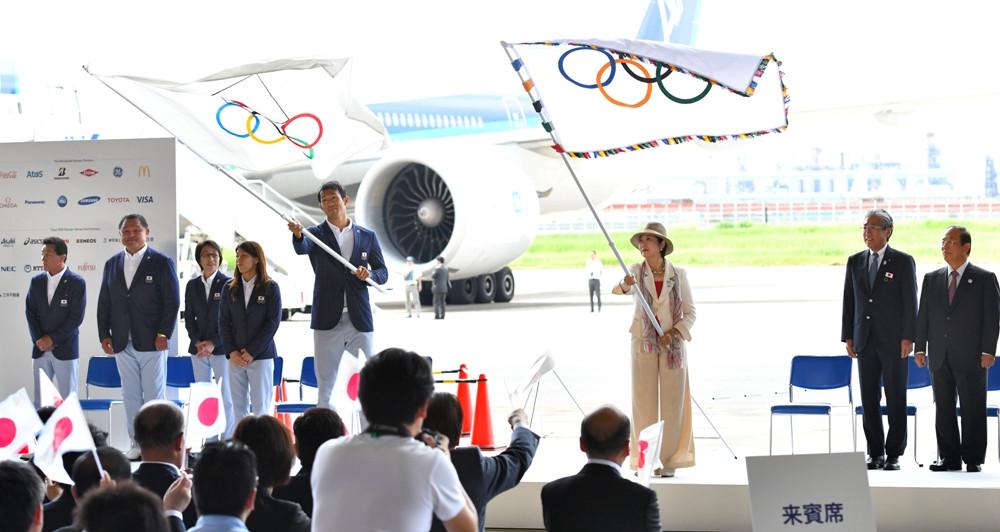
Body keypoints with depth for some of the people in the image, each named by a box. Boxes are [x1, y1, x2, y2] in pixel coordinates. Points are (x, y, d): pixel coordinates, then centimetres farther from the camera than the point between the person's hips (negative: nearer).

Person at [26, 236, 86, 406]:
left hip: (65, 350, -4)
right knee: (40, 399, 3)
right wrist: (39, 340, -6)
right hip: (40, 349, 4)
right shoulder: (36, 281, 9)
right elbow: (30, 312, 7)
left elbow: (76, 317, -9)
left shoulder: (76, 283, -5)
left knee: (67, 398, -1)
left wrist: (52, 339, -12)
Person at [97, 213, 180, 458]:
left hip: (151, 343, -4)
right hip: (122, 344, 4)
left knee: (154, 396, -1)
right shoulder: (112, 264, 11)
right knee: (130, 396, 7)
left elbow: (172, 302, -4)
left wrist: (164, 334, -10)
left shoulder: (162, 263, -2)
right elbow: (104, 303, 13)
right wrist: (104, 335, 5)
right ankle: (137, 444, 13)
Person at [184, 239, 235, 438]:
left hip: (221, 347, -4)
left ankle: (228, 440, 0)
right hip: (198, 348, 4)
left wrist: (213, 343, -13)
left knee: (226, 397, -4)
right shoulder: (192, 285, 10)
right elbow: (189, 317, 10)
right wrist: (197, 342, -5)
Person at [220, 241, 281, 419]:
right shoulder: (230, 288, 9)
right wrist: (231, 352, -6)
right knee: (238, 406, 3)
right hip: (235, 357, 3)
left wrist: (251, 352, -10)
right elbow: (224, 322, 8)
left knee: (261, 407, -4)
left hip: (261, 356, -3)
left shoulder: (270, 287, -1)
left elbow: (273, 322, -6)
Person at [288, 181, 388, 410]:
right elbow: (302, 248, -20)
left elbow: (383, 273, 12)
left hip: (360, 321, 1)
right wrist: (298, 234, -43)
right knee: (325, 388, 2)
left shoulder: (367, 236, 10)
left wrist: (369, 274, -11)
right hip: (328, 321, -1)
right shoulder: (317, 234, 3)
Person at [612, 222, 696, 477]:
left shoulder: (678, 274, 0)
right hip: (643, 343, 0)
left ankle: (669, 460, 10)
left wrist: (674, 333, -14)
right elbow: (617, 291, -18)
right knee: (644, 401, 1)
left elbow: (690, 312, 3)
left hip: (673, 344, 0)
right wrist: (625, 285, -42)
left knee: (672, 402, 2)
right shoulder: (637, 271, 0)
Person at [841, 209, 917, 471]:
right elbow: (849, 300, 12)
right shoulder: (855, 262, 11)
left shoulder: (903, 262, -1)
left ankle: (893, 454, 5)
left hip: (894, 341, -4)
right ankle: (876, 452, 11)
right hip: (865, 341, 4)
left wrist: (908, 338, -10)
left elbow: (910, 302, -4)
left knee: (896, 399, 0)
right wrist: (848, 336, 6)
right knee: (869, 399, 4)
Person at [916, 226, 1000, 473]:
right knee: (943, 409, 6)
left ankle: (973, 459, 7)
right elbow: (923, 315, 12)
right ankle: (949, 458, 13)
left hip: (971, 358, -4)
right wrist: (920, 348, 3)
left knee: (973, 410, 0)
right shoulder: (931, 279, 12)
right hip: (940, 357, 4)